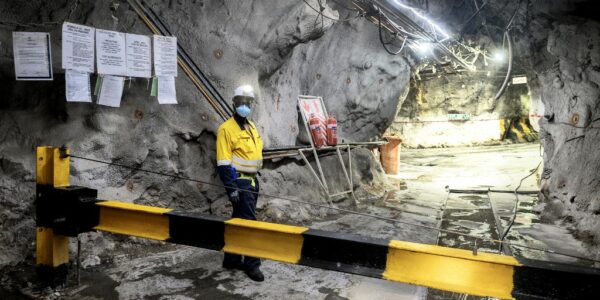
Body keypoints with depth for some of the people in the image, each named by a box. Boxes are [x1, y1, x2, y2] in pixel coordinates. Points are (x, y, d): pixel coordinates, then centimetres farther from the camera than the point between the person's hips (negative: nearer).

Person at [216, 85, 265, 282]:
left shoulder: (251, 127, 13)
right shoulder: (227, 129, -12)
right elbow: (223, 163, -17)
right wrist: (231, 188, -21)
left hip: (252, 180, 8)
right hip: (239, 182, -8)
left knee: (238, 221, 15)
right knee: (249, 222, -5)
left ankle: (232, 259, 26)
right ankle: (252, 264, 7)